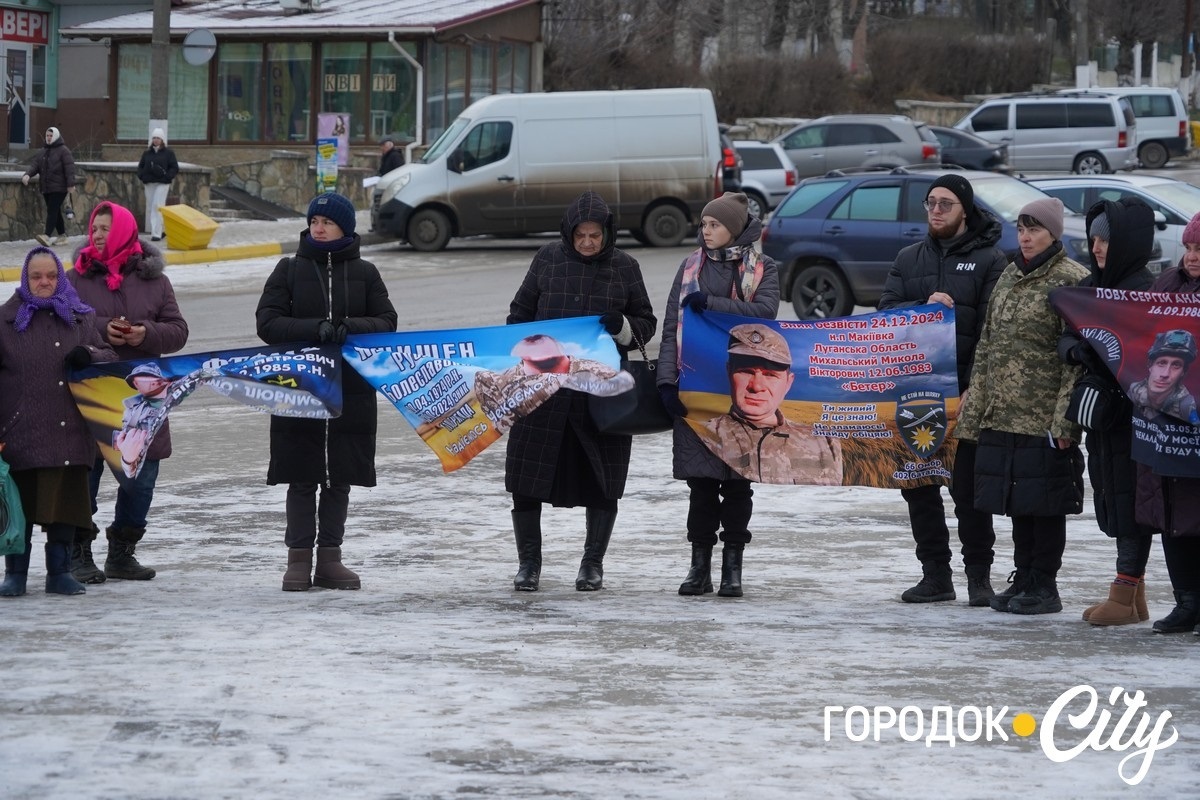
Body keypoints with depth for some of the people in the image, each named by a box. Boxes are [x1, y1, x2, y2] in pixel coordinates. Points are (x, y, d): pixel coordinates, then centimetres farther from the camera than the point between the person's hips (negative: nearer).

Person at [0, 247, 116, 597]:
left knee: (66, 501, 5)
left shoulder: (78, 317, 12)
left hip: (70, 432, 3)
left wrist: (89, 355, -6)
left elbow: (109, 356, 17)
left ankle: (59, 571, 15)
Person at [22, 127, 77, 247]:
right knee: (55, 212, 12)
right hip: (46, 188, 8)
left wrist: (70, 184, -21)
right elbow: (35, 165, 11)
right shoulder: (44, 151, 17)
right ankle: (62, 236, 19)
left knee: (52, 211, -16)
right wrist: (27, 174, -9)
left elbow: (69, 168, -13)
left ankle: (46, 236, -27)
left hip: (59, 188, -8)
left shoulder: (63, 150, -6)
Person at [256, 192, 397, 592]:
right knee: (302, 479, 0)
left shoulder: (364, 273, 7)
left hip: (352, 391, 1)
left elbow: (386, 323, 2)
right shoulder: (290, 270, 4)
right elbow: (267, 323, -4)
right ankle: (299, 559, 6)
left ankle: (329, 559, 13)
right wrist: (315, 329, -18)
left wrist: (350, 327, -18)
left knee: (341, 478, 5)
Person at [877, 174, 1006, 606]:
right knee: (918, 486, 7)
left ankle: (979, 575, 5)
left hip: (966, 392, -5)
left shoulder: (991, 260, 0)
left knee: (968, 488, -3)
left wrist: (976, 387, -15)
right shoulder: (909, 259, 15)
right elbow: (886, 311, 5)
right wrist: (924, 308, -15)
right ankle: (935, 574, 15)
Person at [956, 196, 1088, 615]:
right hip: (1002, 415, 7)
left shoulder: (1071, 280, -7)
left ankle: (1044, 586, 6)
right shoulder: (1009, 277, 16)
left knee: (1043, 499, -2)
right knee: (1016, 501, 11)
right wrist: (975, 407, 14)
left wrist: (1065, 418, -18)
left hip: (1043, 418, -7)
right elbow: (987, 344, 19)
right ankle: (1023, 578, 19)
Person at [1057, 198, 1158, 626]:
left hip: (1133, 410, -8)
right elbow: (1065, 337, 9)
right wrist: (1074, 349, -11)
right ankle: (1134, 594, 19)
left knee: (1129, 498, -4)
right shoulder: (1090, 285, 12)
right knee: (1113, 497, 12)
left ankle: (1125, 596, 0)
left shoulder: (1143, 290, -11)